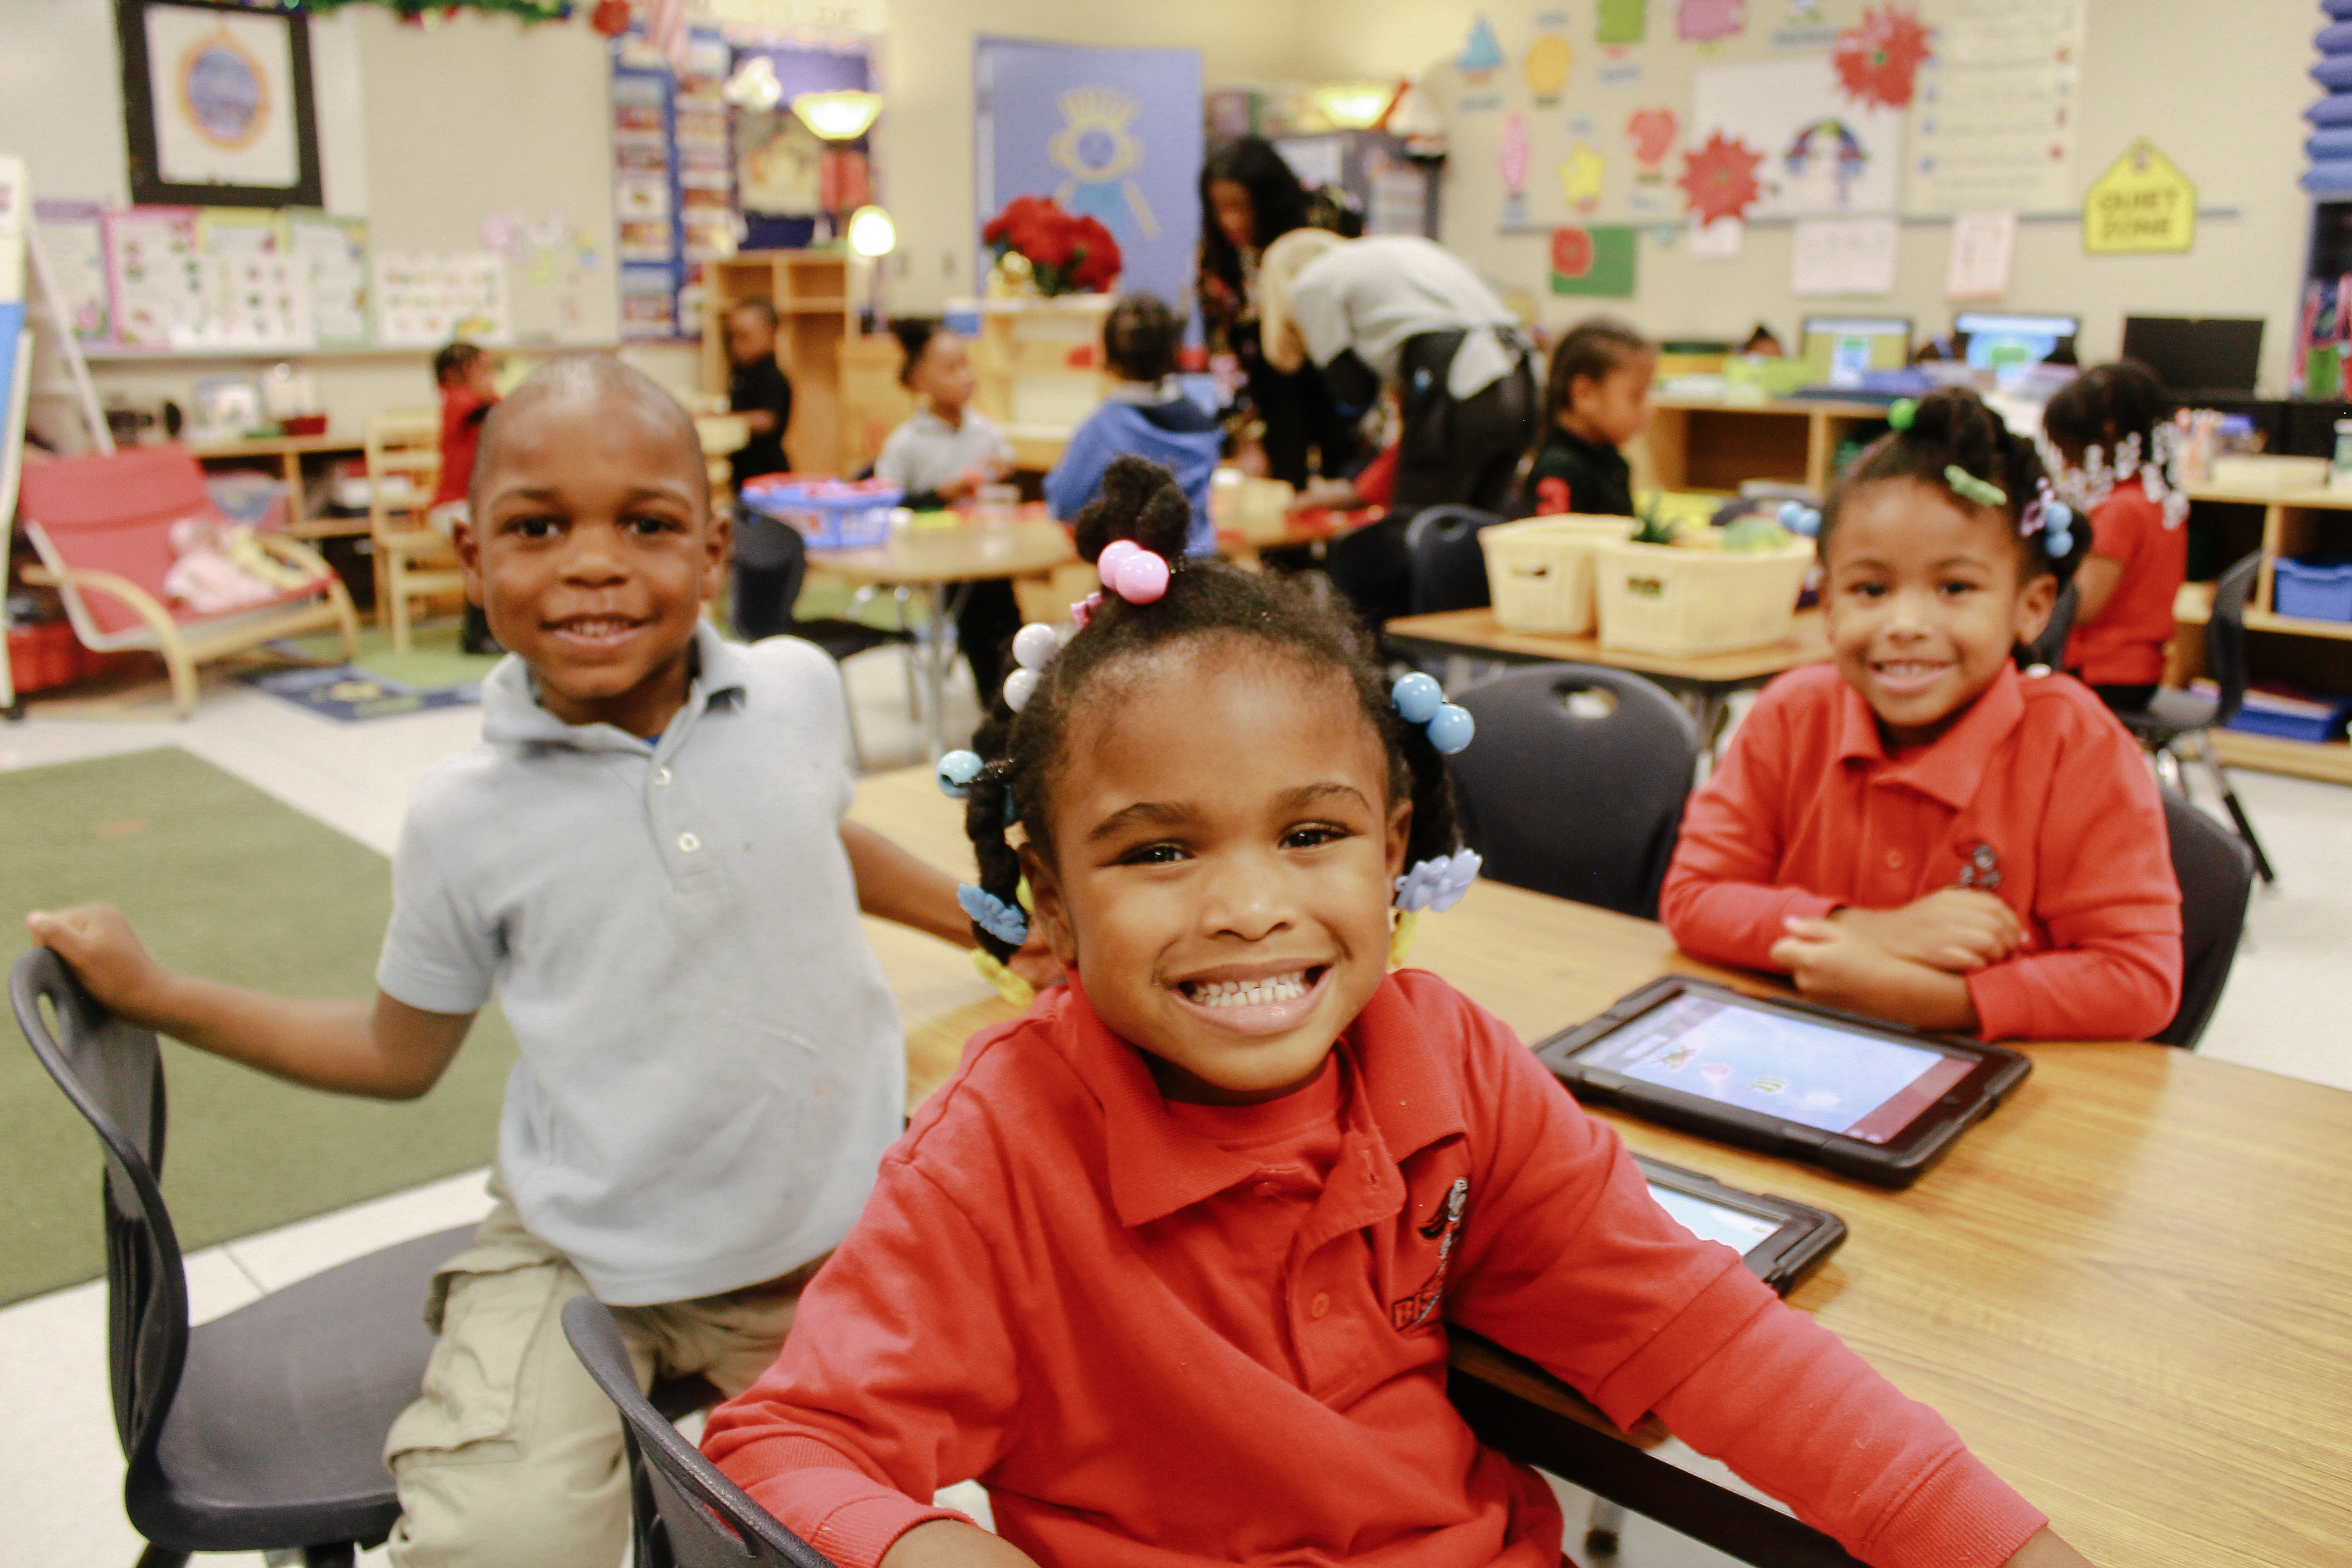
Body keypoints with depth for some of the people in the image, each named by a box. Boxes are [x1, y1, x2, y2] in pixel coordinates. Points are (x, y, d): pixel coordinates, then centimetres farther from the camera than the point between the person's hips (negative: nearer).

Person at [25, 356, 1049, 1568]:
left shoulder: (799, 691, -8)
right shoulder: (465, 820, -11)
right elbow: (400, 1052, 5)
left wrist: (987, 919, 18)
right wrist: (155, 995, 1)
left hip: (834, 1238, 2)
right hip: (582, 1261, -2)